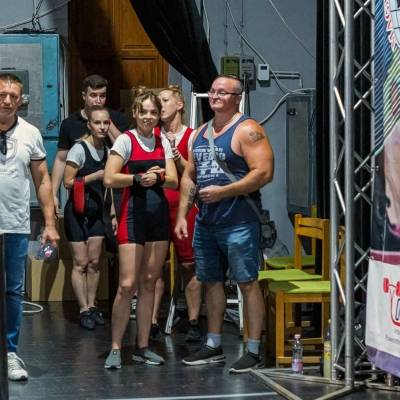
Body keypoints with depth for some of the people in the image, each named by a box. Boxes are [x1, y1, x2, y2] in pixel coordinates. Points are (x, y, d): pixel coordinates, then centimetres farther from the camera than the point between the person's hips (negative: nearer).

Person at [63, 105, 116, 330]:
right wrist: (94, 176, -20)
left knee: (94, 261, 6)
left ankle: (92, 306, 15)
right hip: (78, 211, -5)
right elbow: (68, 182, -12)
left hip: (98, 211, 5)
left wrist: (112, 213, 13)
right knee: (81, 263, -2)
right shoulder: (79, 149, -12)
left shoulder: (107, 151, 6)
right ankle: (84, 309, 3)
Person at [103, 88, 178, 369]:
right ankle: (115, 348, -1)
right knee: (128, 285, -10)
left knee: (149, 283, 9)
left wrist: (157, 178, -16)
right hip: (134, 212, -5)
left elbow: (174, 180, 3)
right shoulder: (126, 140, -5)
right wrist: (139, 178, -20)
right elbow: (110, 179, -12)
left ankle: (142, 347, 16)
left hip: (159, 213, 5)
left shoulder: (163, 142, 9)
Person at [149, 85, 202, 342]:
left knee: (189, 265, 1)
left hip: (183, 205, -3)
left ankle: (194, 324, 7)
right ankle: (153, 323, 8)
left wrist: (176, 156, -15)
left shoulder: (191, 136, 1)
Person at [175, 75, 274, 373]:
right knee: (212, 282, 13)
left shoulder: (247, 130, -9)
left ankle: (253, 351, -1)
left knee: (248, 283, -5)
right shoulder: (201, 133, 15)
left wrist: (223, 192, -18)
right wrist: (182, 215, 11)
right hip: (206, 222, 8)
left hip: (238, 223, -8)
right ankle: (214, 346, 23)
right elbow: (189, 176, 20)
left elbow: (264, 173, -18)